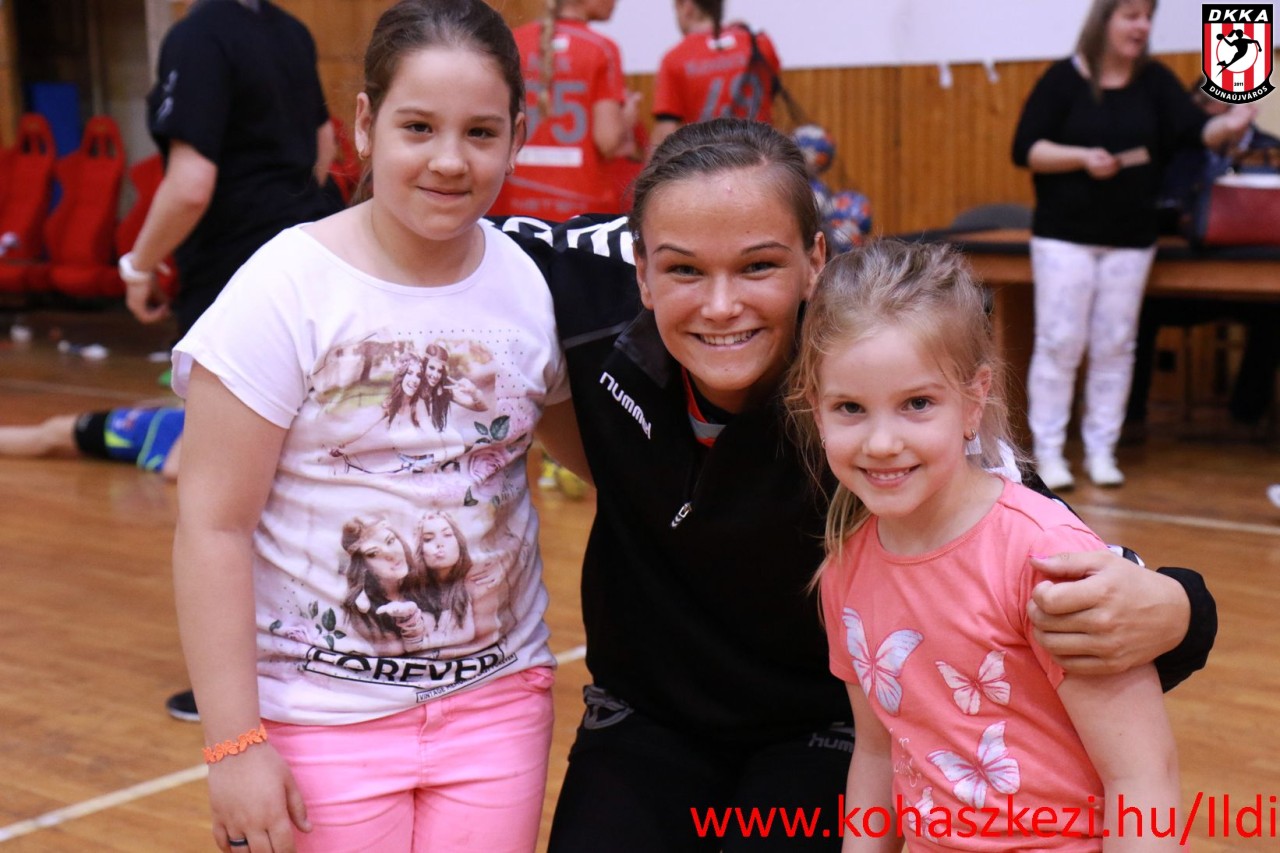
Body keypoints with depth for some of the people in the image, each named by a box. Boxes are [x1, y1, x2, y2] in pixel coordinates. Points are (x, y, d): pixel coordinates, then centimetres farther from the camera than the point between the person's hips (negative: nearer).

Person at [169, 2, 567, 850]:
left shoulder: (532, 282, -2)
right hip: (318, 712, -3)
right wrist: (234, 741, -14)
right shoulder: (287, 289, -14)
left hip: (496, 695, 4)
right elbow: (214, 526, -13)